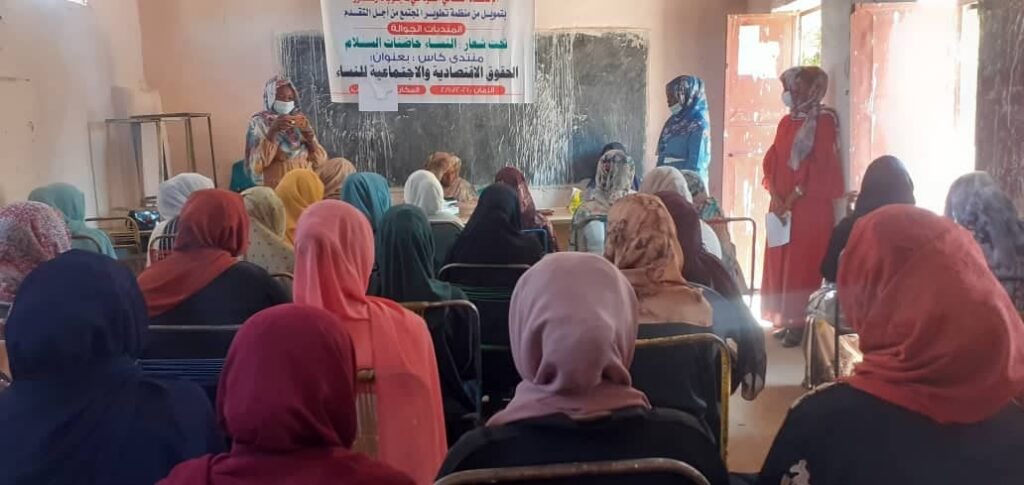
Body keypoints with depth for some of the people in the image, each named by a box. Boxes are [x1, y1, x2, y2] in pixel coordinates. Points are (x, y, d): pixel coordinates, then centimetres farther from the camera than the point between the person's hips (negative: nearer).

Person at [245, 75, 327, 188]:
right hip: (278, 185, -4)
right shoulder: (259, 123, 3)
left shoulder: (300, 120, 13)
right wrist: (272, 132, -17)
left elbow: (320, 161, 4)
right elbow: (256, 165, -10)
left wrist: (308, 132, -9)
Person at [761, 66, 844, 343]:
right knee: (779, 262, 6)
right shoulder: (786, 122, 15)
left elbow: (819, 166, -14)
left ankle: (802, 323, -3)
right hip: (782, 205, 7)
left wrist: (792, 199, -17)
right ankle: (787, 319, 14)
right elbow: (771, 161, 9)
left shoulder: (824, 120, -5)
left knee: (804, 263, -6)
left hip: (810, 206, -7)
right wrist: (775, 196, -5)